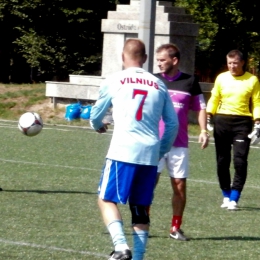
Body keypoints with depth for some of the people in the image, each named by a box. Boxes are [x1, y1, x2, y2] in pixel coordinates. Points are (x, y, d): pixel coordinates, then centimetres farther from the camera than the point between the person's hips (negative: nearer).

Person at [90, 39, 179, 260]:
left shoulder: (114, 81, 5)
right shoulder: (158, 85, 13)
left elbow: (96, 115, 18)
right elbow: (172, 124, 14)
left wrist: (98, 126, 41)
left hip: (123, 151, -3)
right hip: (150, 154, 3)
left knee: (107, 199, 4)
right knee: (141, 208, 12)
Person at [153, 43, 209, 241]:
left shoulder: (190, 82, 3)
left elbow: (201, 108, 10)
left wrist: (204, 131, -2)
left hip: (179, 144, 0)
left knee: (180, 185, 2)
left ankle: (176, 228, 13)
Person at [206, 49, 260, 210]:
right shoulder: (221, 78, 8)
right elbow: (214, 99, 13)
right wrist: (209, 117, 3)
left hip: (242, 122, -2)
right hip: (222, 121, 3)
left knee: (240, 161, -10)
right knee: (222, 161, 6)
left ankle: (234, 199, -7)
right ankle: (226, 196, 17)